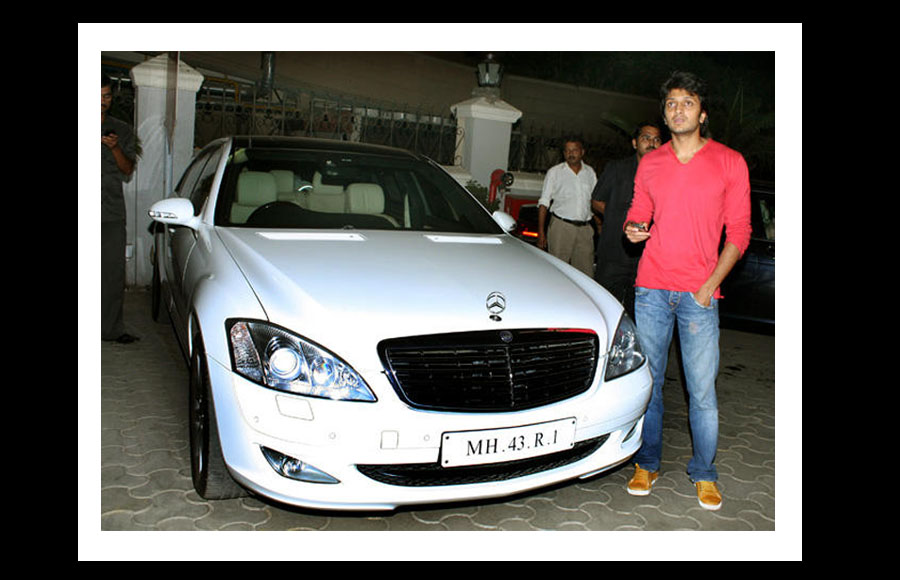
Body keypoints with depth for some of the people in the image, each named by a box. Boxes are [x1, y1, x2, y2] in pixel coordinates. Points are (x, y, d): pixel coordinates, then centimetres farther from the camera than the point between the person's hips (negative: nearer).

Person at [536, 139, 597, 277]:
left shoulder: (590, 172, 14)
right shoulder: (554, 172, 5)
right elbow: (544, 203, 2)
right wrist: (541, 232, -6)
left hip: (585, 229, 3)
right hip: (561, 227, -3)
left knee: (586, 274, 1)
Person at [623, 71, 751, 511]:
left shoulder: (729, 163, 1)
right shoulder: (650, 163, 9)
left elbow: (739, 232, 2)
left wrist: (710, 285, -7)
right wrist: (632, 228, -6)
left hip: (699, 293, -2)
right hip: (651, 289, 2)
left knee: (702, 392, 1)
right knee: (648, 381, 8)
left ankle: (704, 475, 19)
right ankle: (647, 464, 23)